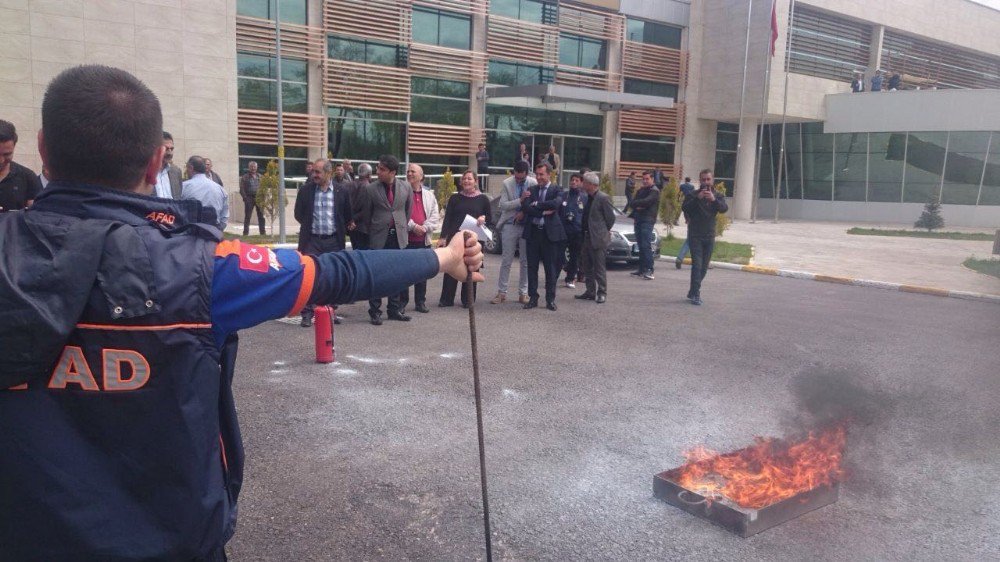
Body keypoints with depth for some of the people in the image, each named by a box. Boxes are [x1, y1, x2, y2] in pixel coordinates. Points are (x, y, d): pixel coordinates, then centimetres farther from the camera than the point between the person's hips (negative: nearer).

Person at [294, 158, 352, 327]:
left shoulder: (341, 192, -1)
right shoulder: (306, 190, 0)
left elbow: (347, 216, 9)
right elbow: (299, 214, 9)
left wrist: (340, 232, 9)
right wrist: (310, 227, 11)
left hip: (333, 241, 1)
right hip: (312, 241, 0)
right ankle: (307, 313, 2)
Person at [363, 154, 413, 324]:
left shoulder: (406, 187, 1)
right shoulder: (371, 189, -4)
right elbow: (367, 214, 6)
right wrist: (372, 232, 11)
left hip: (398, 236, 2)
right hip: (379, 238, -2)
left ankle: (394, 309, 18)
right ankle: (375, 311, 9)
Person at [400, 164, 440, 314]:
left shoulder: (429, 195, 11)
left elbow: (435, 216, 4)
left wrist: (424, 228, -11)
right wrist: (413, 226, -17)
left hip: (423, 240, 3)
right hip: (405, 239, -3)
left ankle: (420, 302, 18)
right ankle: (402, 302, 8)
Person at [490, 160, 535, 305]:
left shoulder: (533, 183, -5)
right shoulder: (507, 183, -5)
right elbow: (503, 205, -12)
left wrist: (525, 212, -13)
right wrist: (520, 200, -22)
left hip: (527, 226, 1)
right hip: (510, 226, -1)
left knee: (525, 261, 7)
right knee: (506, 261, 3)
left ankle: (523, 293, 16)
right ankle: (501, 293, 9)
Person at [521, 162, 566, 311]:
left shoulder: (556, 190, 1)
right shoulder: (532, 190, 10)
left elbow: (556, 203, -20)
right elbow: (525, 207, -6)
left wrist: (536, 205, -12)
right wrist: (544, 211, -14)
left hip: (549, 233, -3)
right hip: (533, 232, 3)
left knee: (551, 268, 4)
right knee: (532, 267, 6)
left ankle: (550, 299, 13)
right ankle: (533, 298, 15)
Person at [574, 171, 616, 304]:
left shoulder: (603, 198, -13)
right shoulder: (588, 198, 11)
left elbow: (611, 218, -9)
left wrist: (604, 232, 1)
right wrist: (584, 232, 15)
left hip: (598, 238, -9)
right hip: (587, 237, 9)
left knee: (599, 268, -2)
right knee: (586, 266, 12)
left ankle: (602, 293, 6)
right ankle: (590, 292, 21)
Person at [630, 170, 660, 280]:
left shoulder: (654, 191, -2)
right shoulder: (640, 190, 21)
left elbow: (646, 201, -17)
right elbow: (633, 203, 12)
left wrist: (637, 203, -1)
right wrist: (637, 206, -9)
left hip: (647, 220, -7)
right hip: (638, 220, 7)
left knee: (646, 245, -15)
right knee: (640, 245, 6)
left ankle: (649, 270, -17)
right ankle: (642, 269, 10)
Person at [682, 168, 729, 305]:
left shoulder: (718, 196, 6)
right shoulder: (693, 195, 1)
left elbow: (724, 208, -14)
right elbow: (684, 207, -16)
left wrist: (714, 199, -32)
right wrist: (698, 198, -29)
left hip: (709, 236, 3)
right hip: (695, 236, -3)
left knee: (704, 267, 9)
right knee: (697, 265, -12)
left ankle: (693, 291, 22)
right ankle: (695, 294, -11)